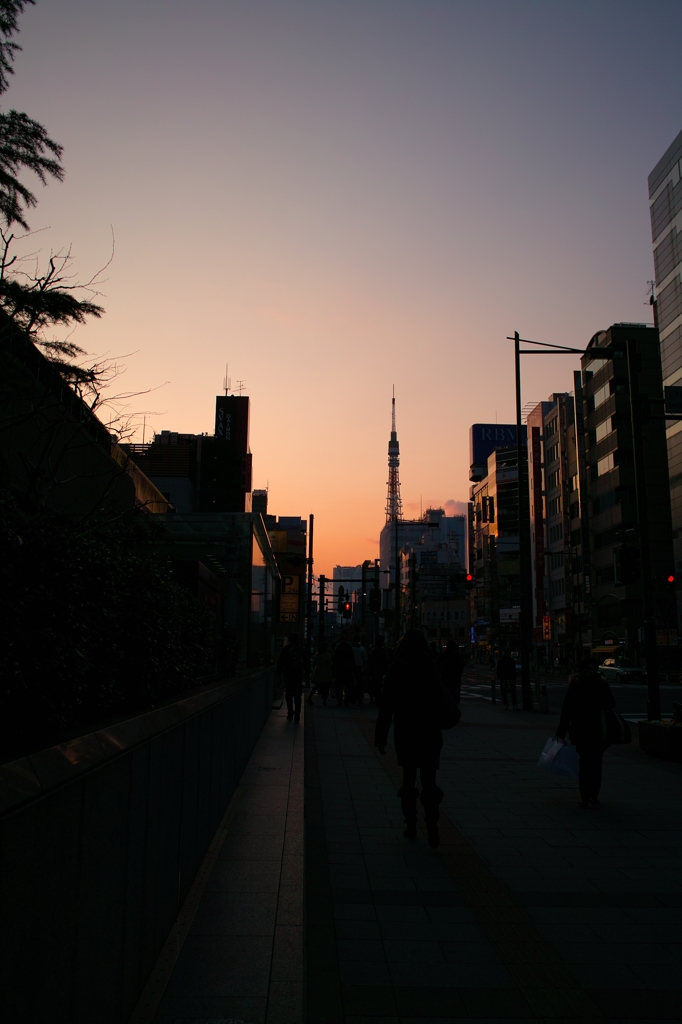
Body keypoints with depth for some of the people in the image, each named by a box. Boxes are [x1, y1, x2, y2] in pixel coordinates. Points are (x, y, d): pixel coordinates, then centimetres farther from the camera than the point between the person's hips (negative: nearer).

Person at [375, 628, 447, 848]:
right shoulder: (430, 671, -4)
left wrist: (380, 737, 0)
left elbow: (386, 708, -5)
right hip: (429, 734, 0)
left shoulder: (394, 672, -5)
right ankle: (431, 822, -12)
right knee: (429, 780, 4)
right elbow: (439, 703, 0)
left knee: (409, 778, 13)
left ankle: (411, 826, 15)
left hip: (404, 734, 0)